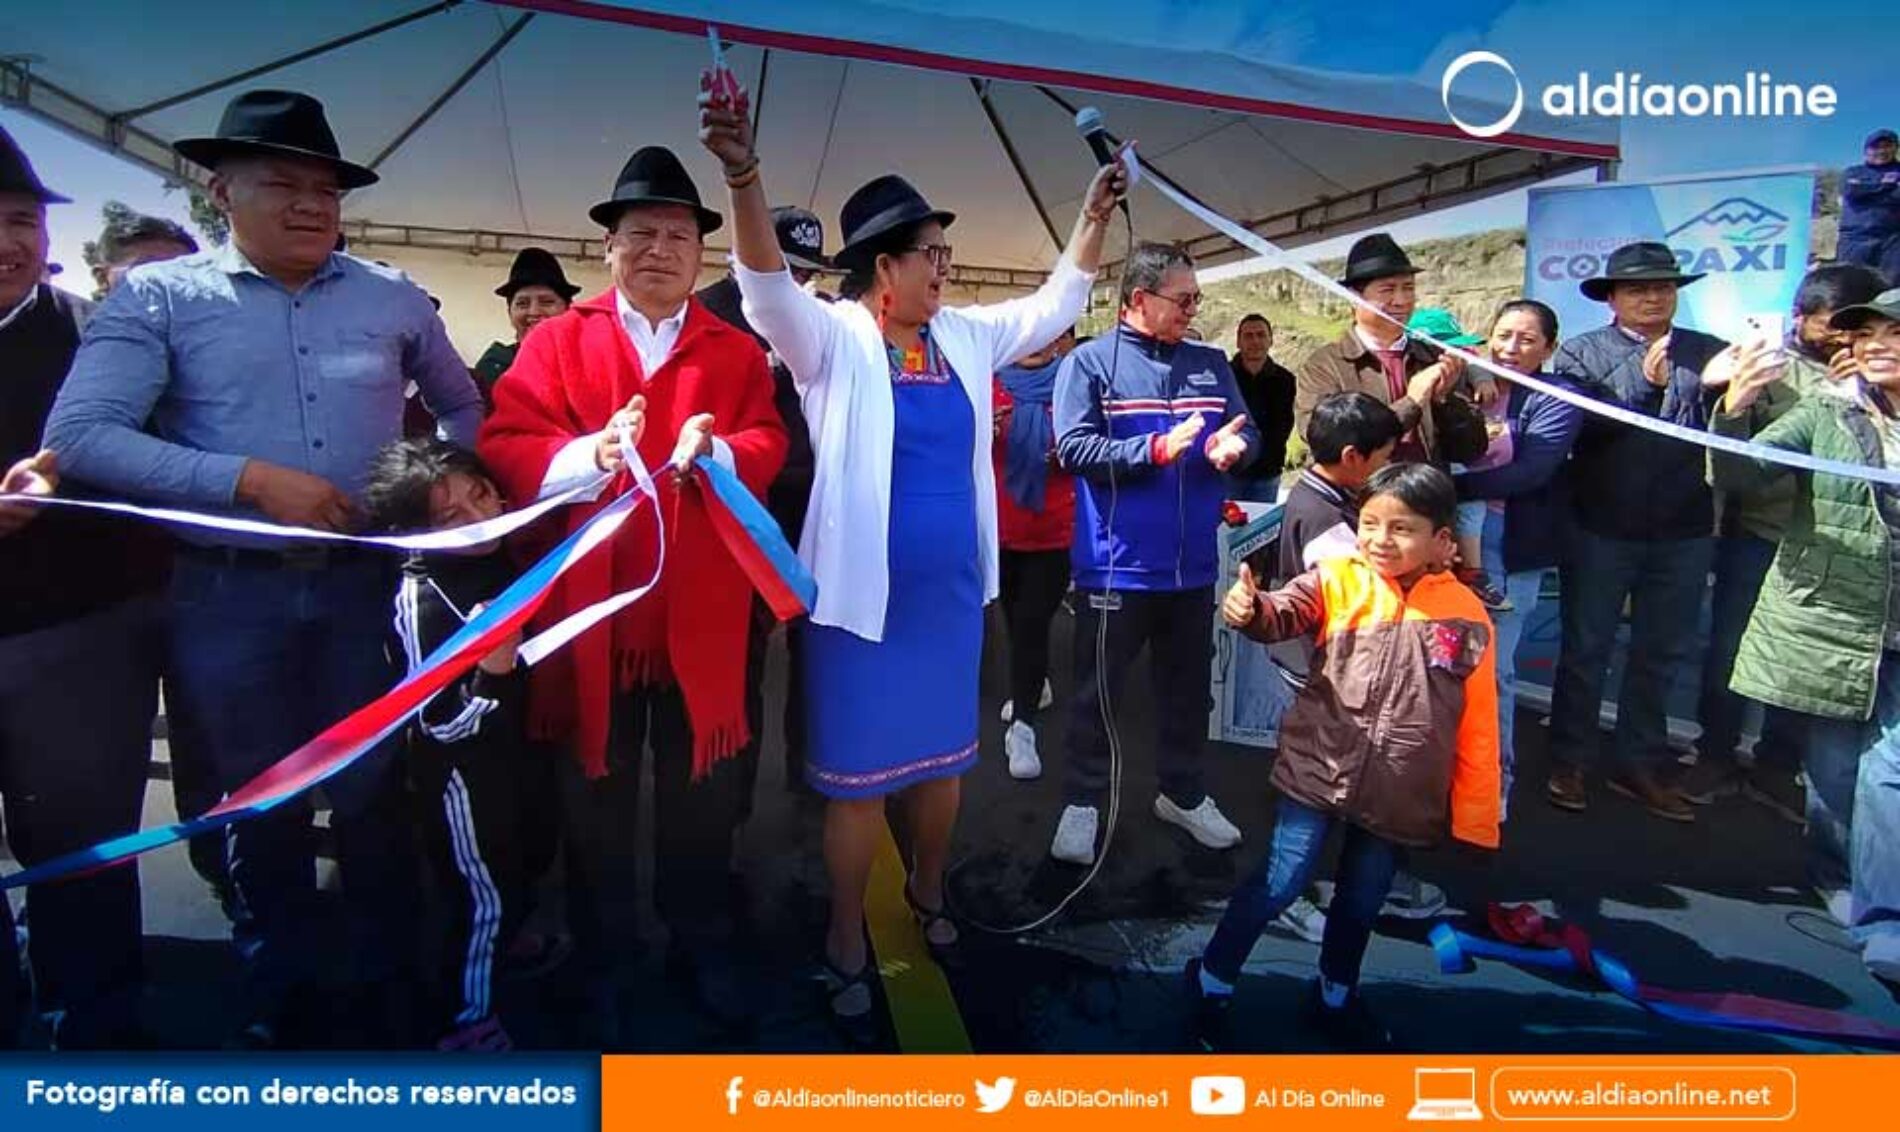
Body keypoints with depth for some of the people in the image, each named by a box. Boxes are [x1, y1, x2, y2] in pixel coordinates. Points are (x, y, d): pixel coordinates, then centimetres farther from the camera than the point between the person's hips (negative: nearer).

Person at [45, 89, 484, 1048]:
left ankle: (388, 984, 31)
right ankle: (278, 986, 37)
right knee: (260, 801, 15)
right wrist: (250, 480, -19)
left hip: (367, 582, 1)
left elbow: (464, 405, 19)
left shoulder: (392, 297, 6)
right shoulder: (159, 296, -2)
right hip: (230, 594, -1)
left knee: (373, 792, 11)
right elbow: (78, 436, -11)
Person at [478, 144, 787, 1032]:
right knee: (594, 791, 15)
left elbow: (767, 446, -1)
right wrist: (588, 455, -22)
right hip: (591, 609, 0)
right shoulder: (557, 341, 7)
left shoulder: (737, 351, 10)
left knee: (702, 791, 11)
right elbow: (505, 444, -4)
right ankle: (588, 946, 35)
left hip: (702, 616, 1)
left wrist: (718, 452, -23)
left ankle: (701, 944, 30)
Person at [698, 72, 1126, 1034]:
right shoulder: (832, 340, -9)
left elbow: (1056, 305, 16)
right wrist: (742, 174, -41)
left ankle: (928, 892, 43)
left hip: (950, 594, 6)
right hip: (864, 599, -5)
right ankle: (845, 944, 24)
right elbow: (767, 285, -26)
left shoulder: (964, 336, 7)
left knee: (944, 757, 19)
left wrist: (1094, 213, 10)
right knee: (859, 776, 4)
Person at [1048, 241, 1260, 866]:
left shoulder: (1211, 364, 9)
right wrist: (1157, 448, -25)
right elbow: (1074, 449, -16)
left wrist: (1232, 446, -13)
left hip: (1192, 562, 5)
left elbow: (1248, 432, 10)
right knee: (1098, 690, 8)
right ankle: (1082, 802, 25)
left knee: (1188, 686, 18)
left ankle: (1183, 792, 37)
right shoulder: (1090, 361, -7)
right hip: (1117, 564, -5)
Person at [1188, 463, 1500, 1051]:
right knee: (1279, 885, 2)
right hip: (1319, 771, -2)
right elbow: (1286, 613, -23)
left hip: (1400, 797, 2)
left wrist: (1475, 817, 3)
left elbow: (1477, 729, 0)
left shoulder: (1466, 616, -4)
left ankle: (1335, 998, 47)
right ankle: (1211, 982, 26)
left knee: (1361, 901, 20)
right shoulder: (1338, 580, -5)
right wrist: (1251, 609, -47)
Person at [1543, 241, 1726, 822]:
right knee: (1586, 649, 8)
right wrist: (1642, 381, -25)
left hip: (1684, 532, 3)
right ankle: (1568, 762, 21)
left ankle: (1639, 766, 28)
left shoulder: (1710, 352, 7)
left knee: (1662, 654, 13)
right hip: (1602, 528, -3)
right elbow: (1579, 422, -15)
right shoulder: (1581, 352, 1)